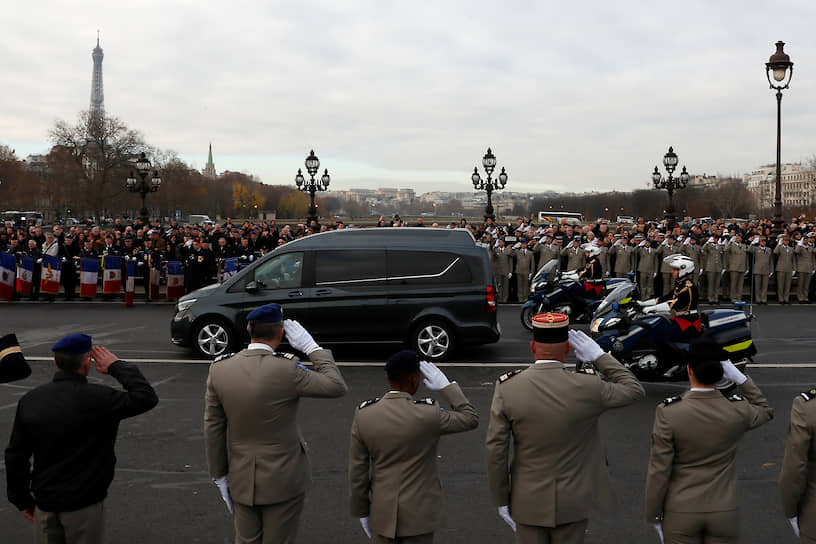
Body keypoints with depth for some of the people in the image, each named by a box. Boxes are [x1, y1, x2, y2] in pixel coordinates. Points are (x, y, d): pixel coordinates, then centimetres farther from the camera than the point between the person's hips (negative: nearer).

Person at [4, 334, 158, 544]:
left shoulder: (30, 400, -1)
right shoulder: (97, 397, -18)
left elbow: (15, 455, 4)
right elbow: (147, 397, -14)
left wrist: (21, 498, 15)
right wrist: (117, 366, -5)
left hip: (45, 504, 5)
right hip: (84, 504, -5)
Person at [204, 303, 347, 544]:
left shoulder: (219, 370, -8)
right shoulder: (287, 369, -22)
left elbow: (213, 429, -1)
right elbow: (337, 387, -9)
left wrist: (219, 476, 10)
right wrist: (311, 346, -5)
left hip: (242, 480, 4)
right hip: (283, 479, -4)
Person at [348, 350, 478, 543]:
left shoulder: (363, 414, -11)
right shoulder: (428, 414, -21)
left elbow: (357, 471, -3)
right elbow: (471, 419, -3)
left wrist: (362, 512, 9)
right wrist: (446, 386, 0)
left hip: (382, 512, 3)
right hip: (418, 515, -3)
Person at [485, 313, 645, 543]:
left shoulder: (507, 387, -13)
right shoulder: (587, 386, -17)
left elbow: (495, 450, -10)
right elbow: (635, 390, 2)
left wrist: (501, 500, 1)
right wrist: (600, 356, 4)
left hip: (528, 502, 0)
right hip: (572, 502, 0)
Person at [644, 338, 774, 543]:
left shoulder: (668, 412, -19)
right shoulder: (738, 410, -13)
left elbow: (659, 470, -14)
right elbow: (766, 412, 13)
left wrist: (654, 516, 0)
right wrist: (739, 378, 0)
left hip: (681, 513, -2)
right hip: (724, 513, 2)